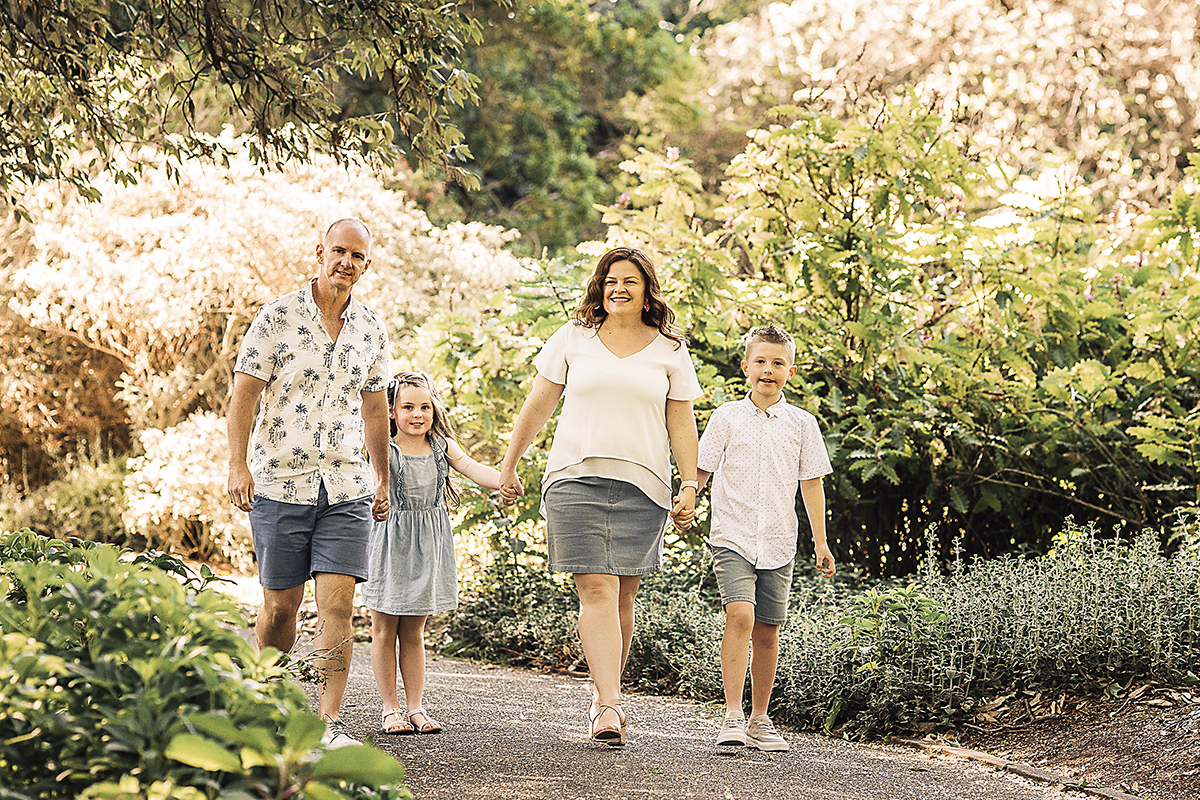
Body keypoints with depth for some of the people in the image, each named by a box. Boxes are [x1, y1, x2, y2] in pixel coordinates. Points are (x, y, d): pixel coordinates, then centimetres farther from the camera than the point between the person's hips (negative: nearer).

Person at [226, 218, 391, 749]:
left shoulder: (371, 330, 9)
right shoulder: (278, 316, -3)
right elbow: (244, 392, -4)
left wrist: (382, 477, 22)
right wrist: (237, 465, -13)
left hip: (346, 489, 2)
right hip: (279, 483, -2)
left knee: (337, 606, -8)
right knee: (281, 606, 5)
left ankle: (329, 724, -6)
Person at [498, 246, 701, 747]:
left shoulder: (669, 350, 10)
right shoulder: (573, 339, 9)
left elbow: (681, 424, 11)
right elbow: (537, 406, 13)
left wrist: (690, 487, 2)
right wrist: (509, 466, 15)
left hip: (642, 485, 1)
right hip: (575, 478, -1)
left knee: (622, 595, 2)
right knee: (596, 590, -12)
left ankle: (602, 693, 18)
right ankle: (610, 707, -18)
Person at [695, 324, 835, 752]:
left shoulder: (802, 424, 6)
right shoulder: (727, 417, 2)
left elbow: (811, 484, 10)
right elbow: (701, 470, 6)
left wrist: (821, 541, 8)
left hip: (778, 543, 2)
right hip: (732, 537, -2)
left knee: (767, 632, 6)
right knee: (740, 615, -21)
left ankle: (760, 720, 20)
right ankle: (733, 717, -20)